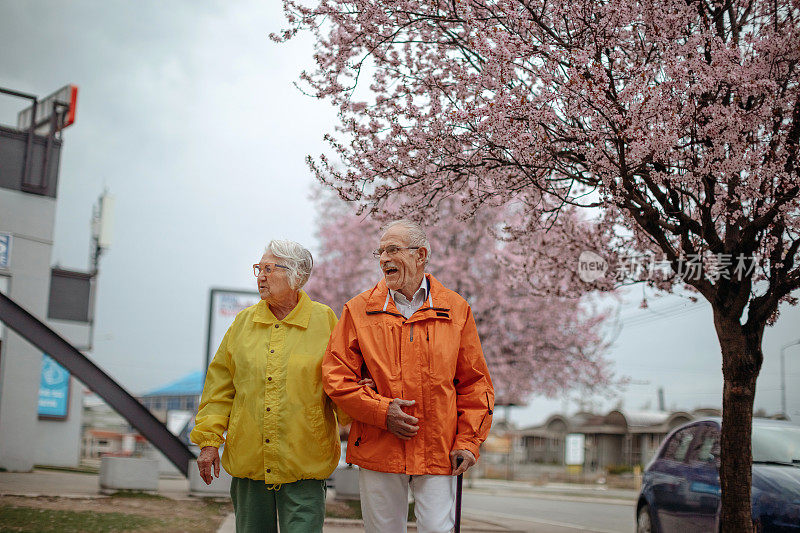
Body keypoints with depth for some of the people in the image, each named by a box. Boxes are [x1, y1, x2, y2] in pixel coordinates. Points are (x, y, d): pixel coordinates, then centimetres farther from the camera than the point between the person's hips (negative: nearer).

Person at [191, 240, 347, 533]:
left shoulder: (324, 320, 0)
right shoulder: (244, 322, 8)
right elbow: (220, 385, 10)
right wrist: (209, 440, 4)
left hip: (303, 463, -3)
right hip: (248, 461, 3)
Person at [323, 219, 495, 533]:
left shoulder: (456, 310, 6)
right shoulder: (359, 310, 4)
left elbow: (474, 382, 8)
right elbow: (336, 376, 1)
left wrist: (468, 440, -1)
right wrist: (381, 412, -11)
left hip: (438, 453, 0)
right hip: (377, 451, 1)